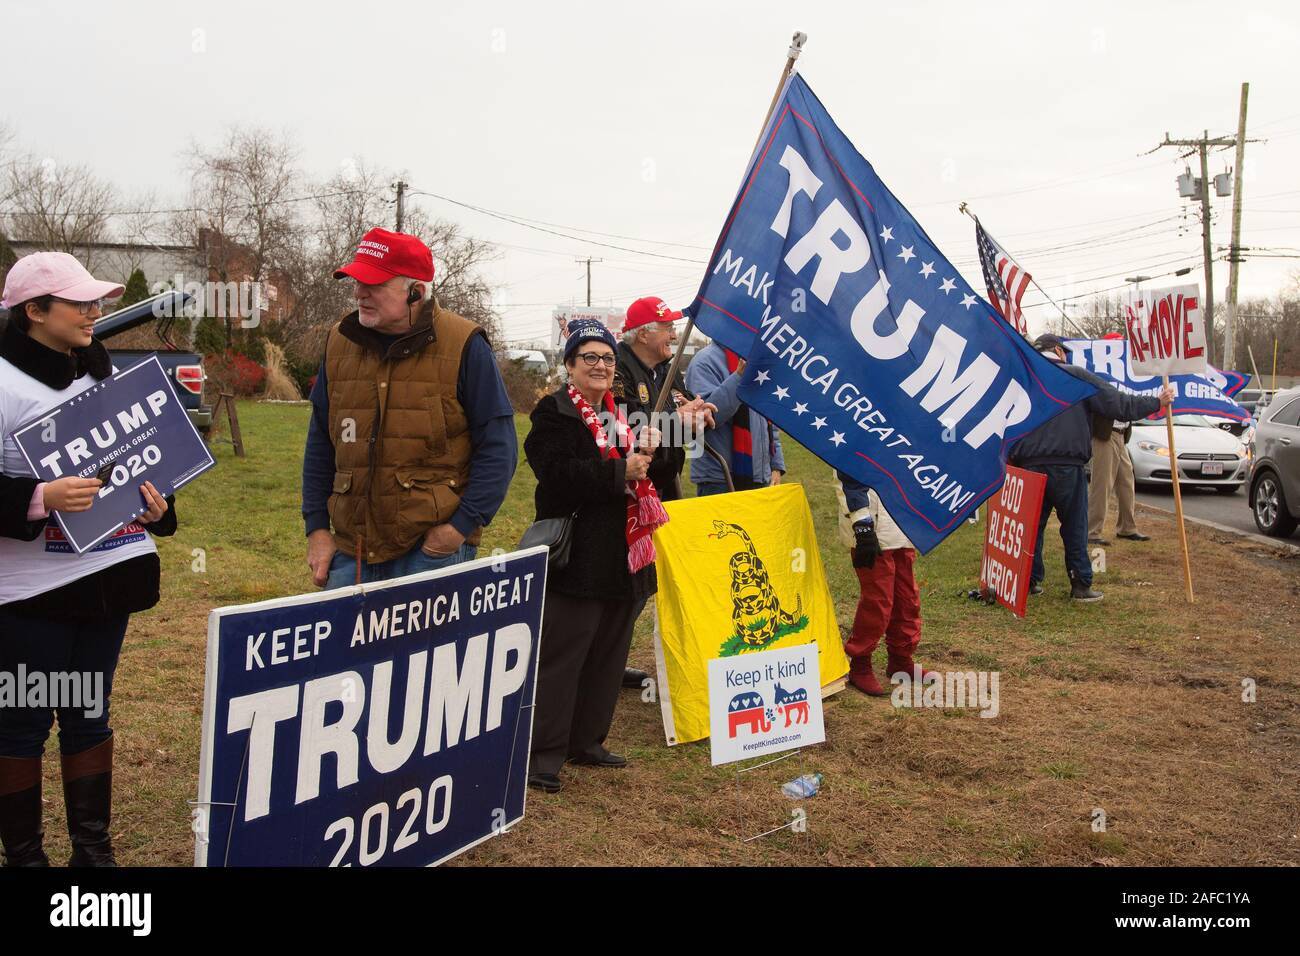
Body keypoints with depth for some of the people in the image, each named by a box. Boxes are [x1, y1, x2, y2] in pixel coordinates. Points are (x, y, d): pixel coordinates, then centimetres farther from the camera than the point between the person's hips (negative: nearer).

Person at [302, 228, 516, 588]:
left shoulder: (464, 346, -6)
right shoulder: (340, 343, 9)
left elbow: (497, 448, -5)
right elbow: (320, 445, 16)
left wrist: (462, 525, -14)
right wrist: (316, 528, 9)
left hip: (433, 549, -4)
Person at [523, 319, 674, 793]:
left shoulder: (622, 414, 16)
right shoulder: (555, 413, -7)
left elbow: (652, 476, 19)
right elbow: (558, 474, -22)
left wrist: (653, 452, -3)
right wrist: (620, 472, -21)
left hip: (621, 556, 8)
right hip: (575, 558, -8)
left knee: (608, 654, 14)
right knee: (560, 656, -4)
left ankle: (587, 740, 27)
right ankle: (543, 754, 4)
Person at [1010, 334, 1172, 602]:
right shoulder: (1077, 376, 1)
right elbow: (1118, 405, -2)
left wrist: (1012, 460, 21)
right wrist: (1157, 403, 9)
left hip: (1029, 466, 3)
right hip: (1067, 466, -3)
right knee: (1075, 527, 5)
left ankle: (1030, 581, 13)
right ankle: (1081, 585, 8)